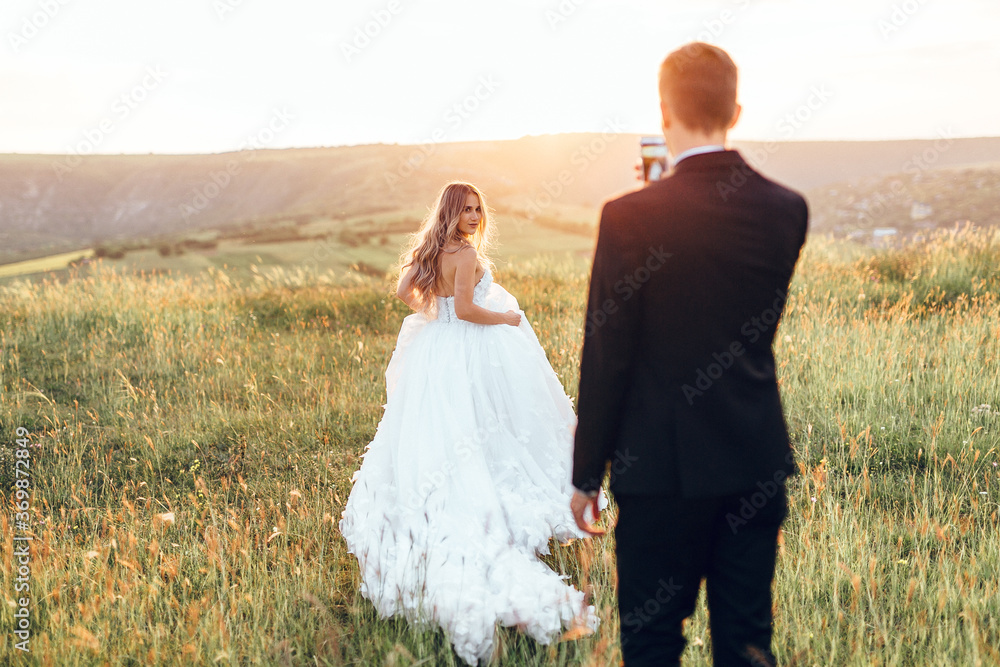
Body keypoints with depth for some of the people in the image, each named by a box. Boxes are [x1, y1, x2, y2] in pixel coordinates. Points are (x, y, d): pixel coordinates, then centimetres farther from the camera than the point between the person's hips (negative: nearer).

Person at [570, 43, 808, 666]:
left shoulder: (630, 217, -15)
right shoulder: (787, 210, -3)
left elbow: (605, 358, -12)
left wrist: (587, 474, 0)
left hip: (664, 469, -4)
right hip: (758, 464, 4)